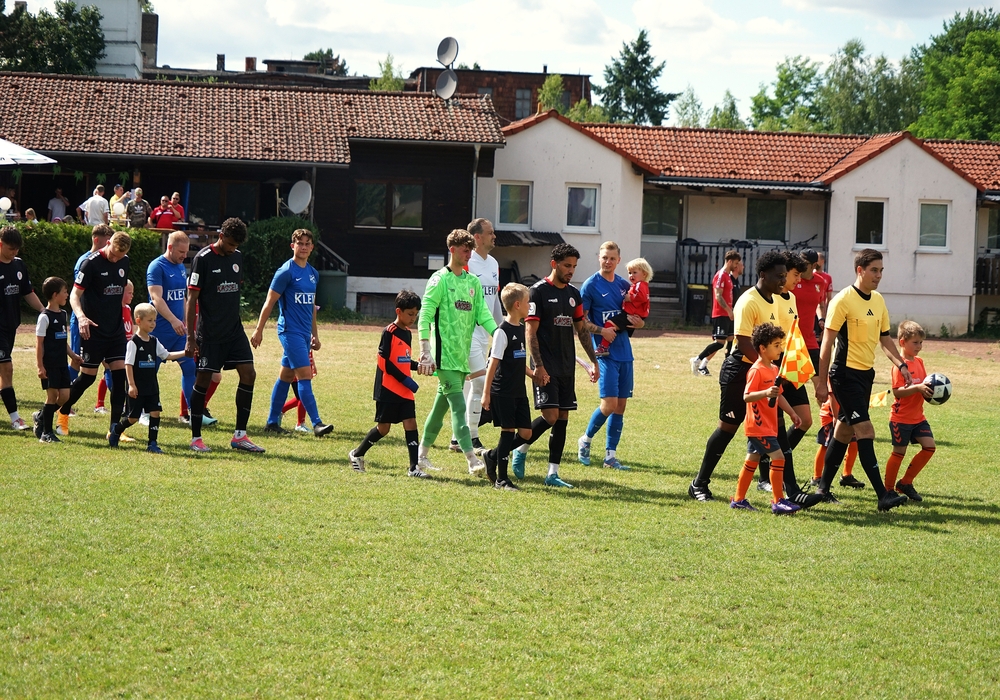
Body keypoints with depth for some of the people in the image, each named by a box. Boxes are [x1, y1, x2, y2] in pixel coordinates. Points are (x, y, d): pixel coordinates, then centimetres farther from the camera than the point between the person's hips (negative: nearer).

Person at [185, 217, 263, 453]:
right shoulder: (203, 259, -11)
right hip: (209, 334, -6)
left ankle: (240, 435, 4)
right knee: (203, 379, -2)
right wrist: (190, 338, -14)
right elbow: (192, 299, -11)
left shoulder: (237, 257, 9)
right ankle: (196, 438, 7)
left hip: (234, 330, 6)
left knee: (248, 374, -2)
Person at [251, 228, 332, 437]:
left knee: (286, 376, 12)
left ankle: (272, 422, 18)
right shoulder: (285, 272, -9)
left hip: (304, 333, 8)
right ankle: (316, 424, -17)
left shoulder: (313, 273, 13)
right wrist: (259, 330, -9)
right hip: (290, 331, -8)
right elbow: (269, 302, -8)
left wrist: (314, 334, 24)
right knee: (305, 375, -14)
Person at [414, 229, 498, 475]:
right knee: (458, 405, -13)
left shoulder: (473, 282, 13)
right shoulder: (440, 279, -6)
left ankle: (422, 454, 24)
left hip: (462, 354, 7)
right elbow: (425, 315, -10)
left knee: (442, 404, 13)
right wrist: (425, 351, -18)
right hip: (444, 354, -7)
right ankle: (472, 460, -19)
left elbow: (483, 313, 12)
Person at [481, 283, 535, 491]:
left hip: (519, 392, 8)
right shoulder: (503, 331, -14)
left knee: (525, 433, 6)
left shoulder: (521, 328, 11)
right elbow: (494, 363, -15)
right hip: (503, 393, -8)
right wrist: (486, 392, -15)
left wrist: (533, 373, 5)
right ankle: (501, 479, 5)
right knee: (508, 431, -4)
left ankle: (492, 456, 25)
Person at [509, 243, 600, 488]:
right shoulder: (538, 291, -8)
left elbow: (582, 329, 20)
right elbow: (530, 332, -11)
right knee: (550, 416, -15)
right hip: (546, 368, -7)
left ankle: (553, 473, 6)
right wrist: (538, 366, -19)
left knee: (563, 418, 3)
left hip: (567, 367, 7)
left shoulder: (574, 294, 12)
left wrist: (594, 361, 15)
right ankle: (519, 448, 7)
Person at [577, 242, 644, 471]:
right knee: (609, 404, -13)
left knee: (621, 405, 5)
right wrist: (601, 330, -20)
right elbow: (581, 320, -6)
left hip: (624, 351, 6)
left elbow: (634, 317, 21)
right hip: (605, 351, -6)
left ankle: (610, 455, 10)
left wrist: (636, 322, -2)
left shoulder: (624, 286, 12)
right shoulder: (591, 285, -5)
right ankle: (585, 440, 11)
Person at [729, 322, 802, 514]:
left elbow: (778, 395, 22)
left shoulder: (774, 369, 13)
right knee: (778, 457, -12)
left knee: (752, 460, 13)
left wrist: (792, 413, 16)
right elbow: (747, 396, -22)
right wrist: (765, 393, -37)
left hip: (768, 425, 10)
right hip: (759, 425, -10)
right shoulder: (756, 370, -16)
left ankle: (738, 499, 19)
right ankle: (778, 501, -8)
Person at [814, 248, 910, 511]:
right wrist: (822, 382, -13)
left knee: (845, 430, 12)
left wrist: (901, 364, 4)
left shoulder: (878, 301, 10)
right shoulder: (843, 300, -13)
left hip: (866, 372, 8)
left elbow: (885, 339, 19)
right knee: (865, 430, -13)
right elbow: (827, 343, -12)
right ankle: (883, 494, -16)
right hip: (846, 373, -8)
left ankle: (823, 488, 23)